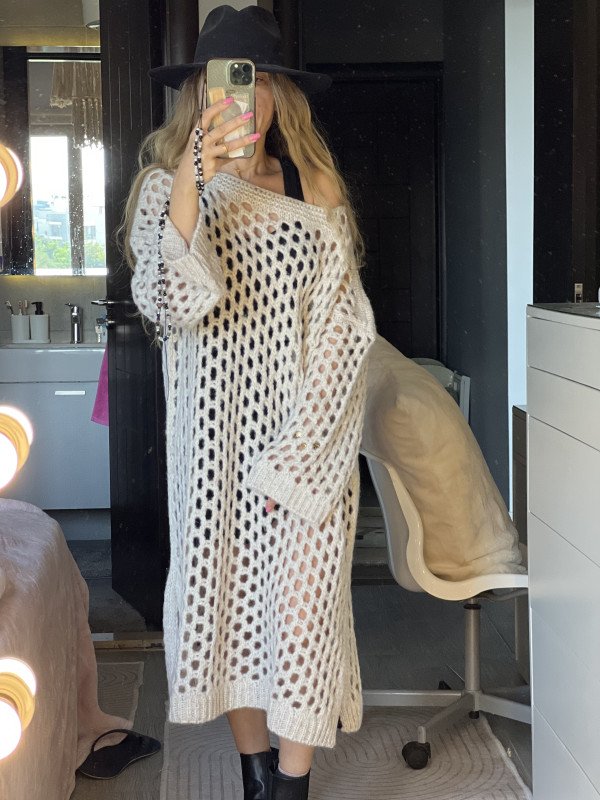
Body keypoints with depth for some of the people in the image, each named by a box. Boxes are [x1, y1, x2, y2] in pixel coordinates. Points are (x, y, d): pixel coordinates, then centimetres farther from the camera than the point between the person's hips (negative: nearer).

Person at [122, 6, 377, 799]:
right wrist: (191, 185, -27)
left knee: (301, 598, -2)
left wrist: (295, 454, -9)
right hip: (213, 435, 1)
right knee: (225, 594, 6)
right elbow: (170, 304, -15)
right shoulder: (166, 187, 3)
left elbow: (345, 330, -1)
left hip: (307, 434, 0)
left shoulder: (317, 195, 5)